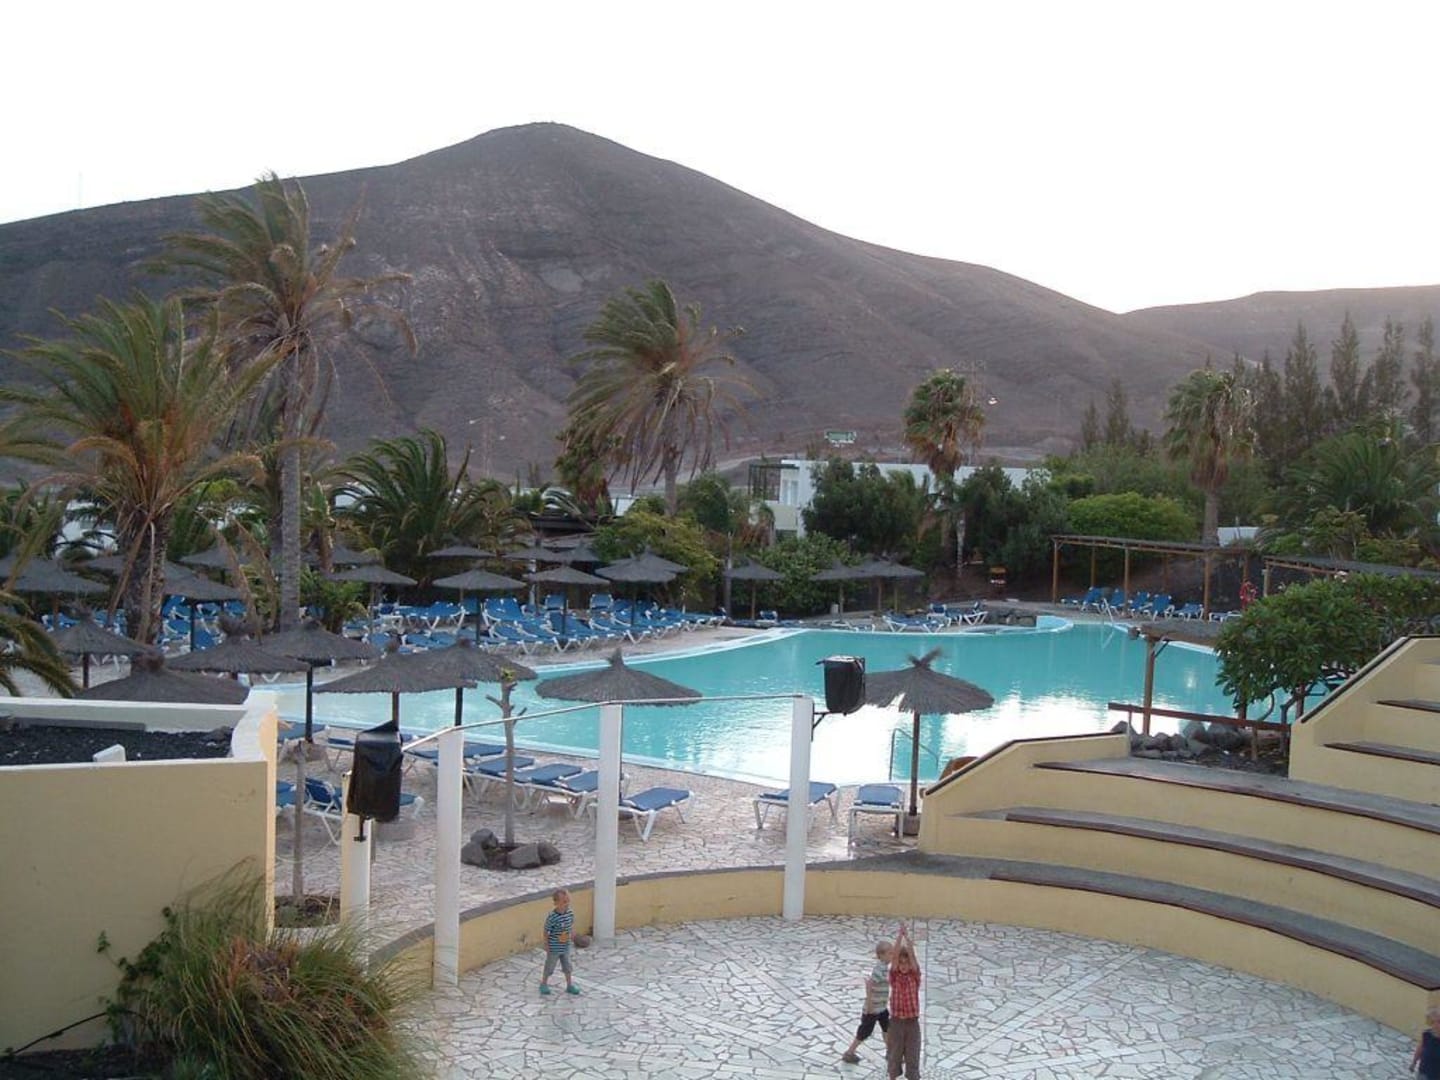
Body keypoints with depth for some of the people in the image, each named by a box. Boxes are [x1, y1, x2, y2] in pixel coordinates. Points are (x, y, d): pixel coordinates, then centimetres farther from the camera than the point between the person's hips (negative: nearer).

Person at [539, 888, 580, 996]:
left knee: (568, 967, 16)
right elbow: (546, 932, -16)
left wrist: (572, 932, -2)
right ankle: (544, 984, 35)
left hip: (565, 947, 5)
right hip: (554, 948, -5)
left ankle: (570, 985, 32)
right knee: (549, 966, 14)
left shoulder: (570, 913, -9)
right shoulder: (552, 917, -26)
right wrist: (547, 946, -13)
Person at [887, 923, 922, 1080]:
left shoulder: (914, 976, -1)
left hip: (912, 1022, -1)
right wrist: (900, 935, -21)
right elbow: (895, 955, -14)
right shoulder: (894, 976, -1)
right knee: (894, 1054, 13)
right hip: (896, 1021, 1)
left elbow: (912, 956, -14)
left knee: (913, 1057, 2)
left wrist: (907, 936, -20)